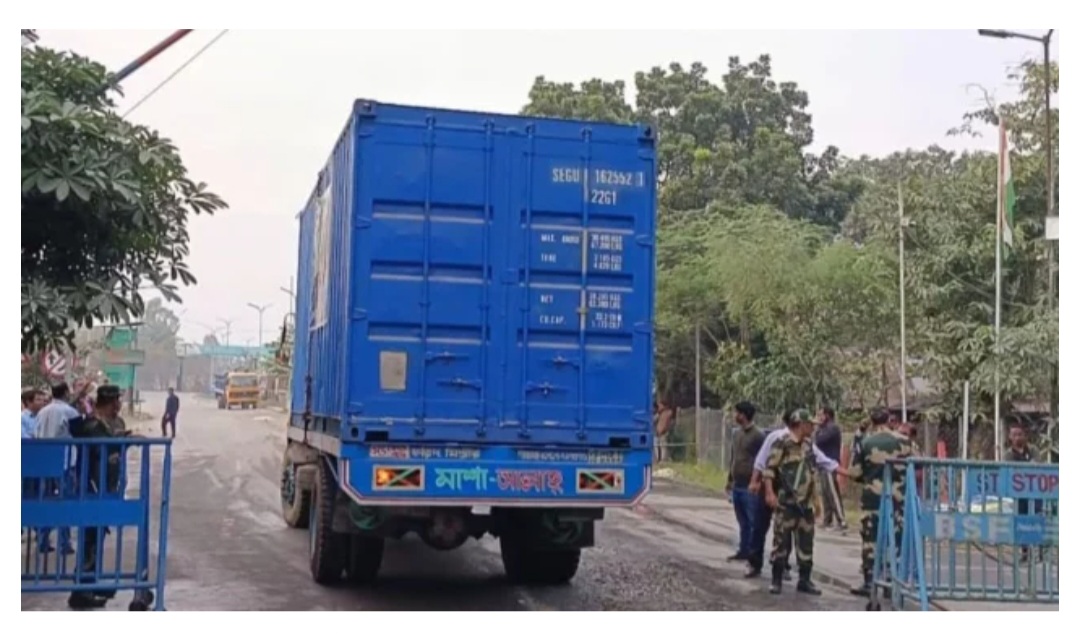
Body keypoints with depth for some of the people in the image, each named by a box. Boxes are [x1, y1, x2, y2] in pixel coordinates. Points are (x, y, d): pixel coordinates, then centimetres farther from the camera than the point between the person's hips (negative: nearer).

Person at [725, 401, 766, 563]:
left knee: (753, 522, -1)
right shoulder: (737, 434, 13)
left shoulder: (758, 435, -11)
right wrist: (730, 480, 20)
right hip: (737, 486, 8)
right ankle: (743, 551, 22)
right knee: (743, 522, 15)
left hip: (750, 487, -8)